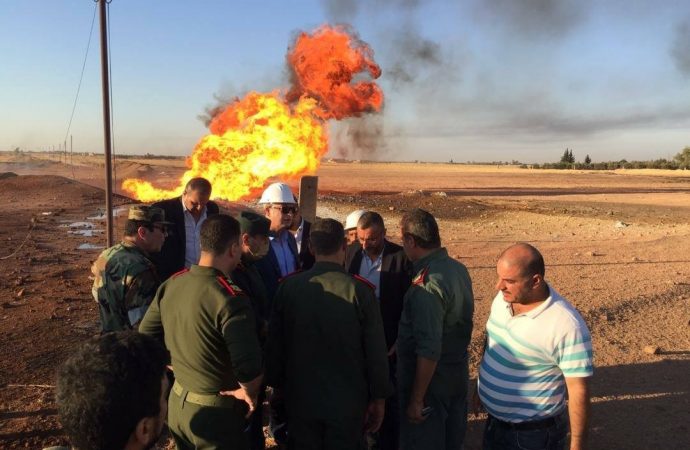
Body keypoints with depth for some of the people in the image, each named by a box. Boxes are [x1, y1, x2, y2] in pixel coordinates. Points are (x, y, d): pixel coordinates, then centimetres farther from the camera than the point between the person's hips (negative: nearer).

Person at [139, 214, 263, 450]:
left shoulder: (171, 284, -5)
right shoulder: (230, 298, -27)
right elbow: (249, 370, -34)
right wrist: (248, 392, -13)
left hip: (176, 402, 7)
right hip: (215, 413, -6)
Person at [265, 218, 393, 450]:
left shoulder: (289, 286, -8)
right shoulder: (360, 290, -15)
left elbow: (274, 343, -1)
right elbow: (376, 350, -11)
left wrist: (277, 384, 14)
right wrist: (379, 399, 1)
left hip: (301, 399, 2)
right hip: (347, 402, -2)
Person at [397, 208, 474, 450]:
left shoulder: (426, 286, -28)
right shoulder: (458, 269, -1)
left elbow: (429, 351, -28)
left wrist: (416, 400, -20)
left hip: (431, 379, -8)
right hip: (458, 374, 8)